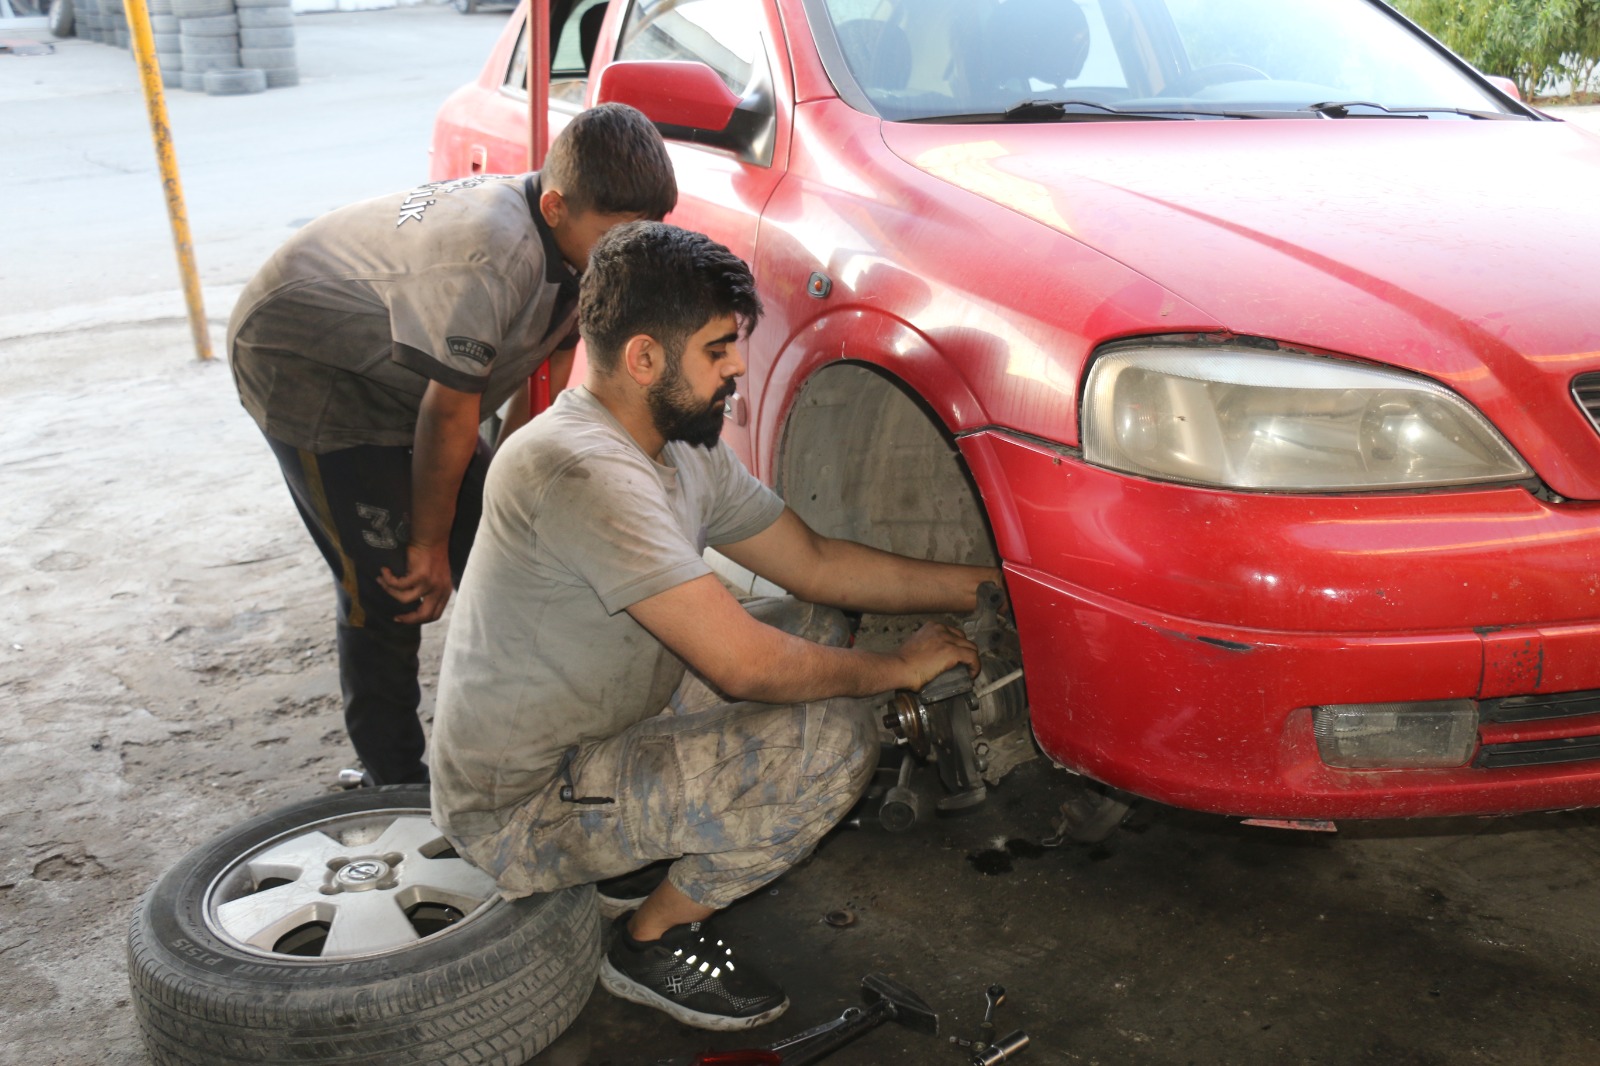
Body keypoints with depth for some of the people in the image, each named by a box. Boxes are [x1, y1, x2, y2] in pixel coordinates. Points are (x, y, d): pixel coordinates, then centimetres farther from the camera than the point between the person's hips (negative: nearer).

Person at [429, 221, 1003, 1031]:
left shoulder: (682, 449, 2)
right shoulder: (584, 470, -28)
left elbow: (815, 564, 8)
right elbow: (743, 665, -29)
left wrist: (987, 584, 3)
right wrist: (897, 669, -13)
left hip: (606, 727, 10)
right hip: (522, 811, -9)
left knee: (816, 627, 7)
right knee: (831, 738, -21)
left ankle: (673, 853, 12)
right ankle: (656, 940, -1)